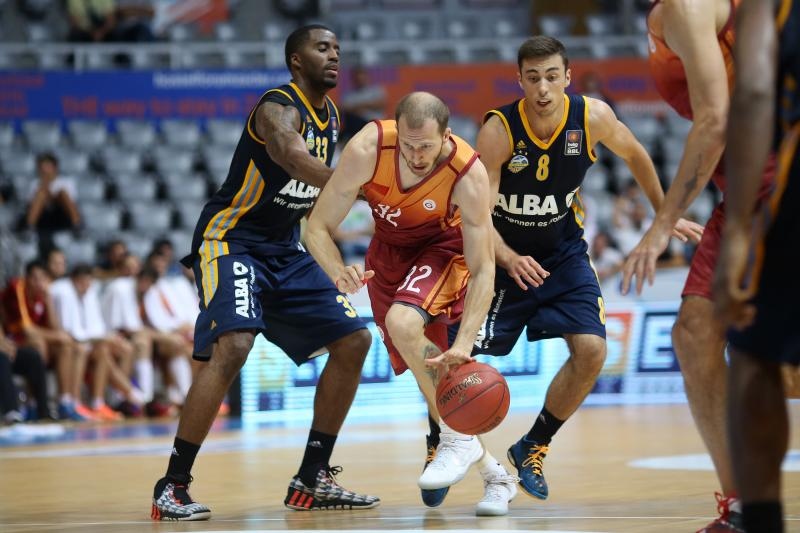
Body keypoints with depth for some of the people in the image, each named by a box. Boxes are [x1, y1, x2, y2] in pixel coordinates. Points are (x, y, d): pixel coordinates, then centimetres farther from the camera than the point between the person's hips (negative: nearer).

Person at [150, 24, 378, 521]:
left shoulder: (331, 116, 8)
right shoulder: (279, 108, -19)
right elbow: (290, 154, -43)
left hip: (284, 249, 9)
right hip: (232, 239, -9)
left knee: (354, 341, 4)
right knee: (232, 346, -29)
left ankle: (312, 480, 12)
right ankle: (173, 485, -18)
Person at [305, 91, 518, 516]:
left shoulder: (468, 175, -33)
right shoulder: (367, 149, -30)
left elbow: (483, 268, -27)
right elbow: (317, 228, -21)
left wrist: (464, 342, -39)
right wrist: (339, 271, -43)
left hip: (442, 247, -4)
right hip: (387, 252, 4)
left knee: (402, 322, -33)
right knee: (430, 375, 5)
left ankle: (459, 438, -16)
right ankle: (494, 475, 21)